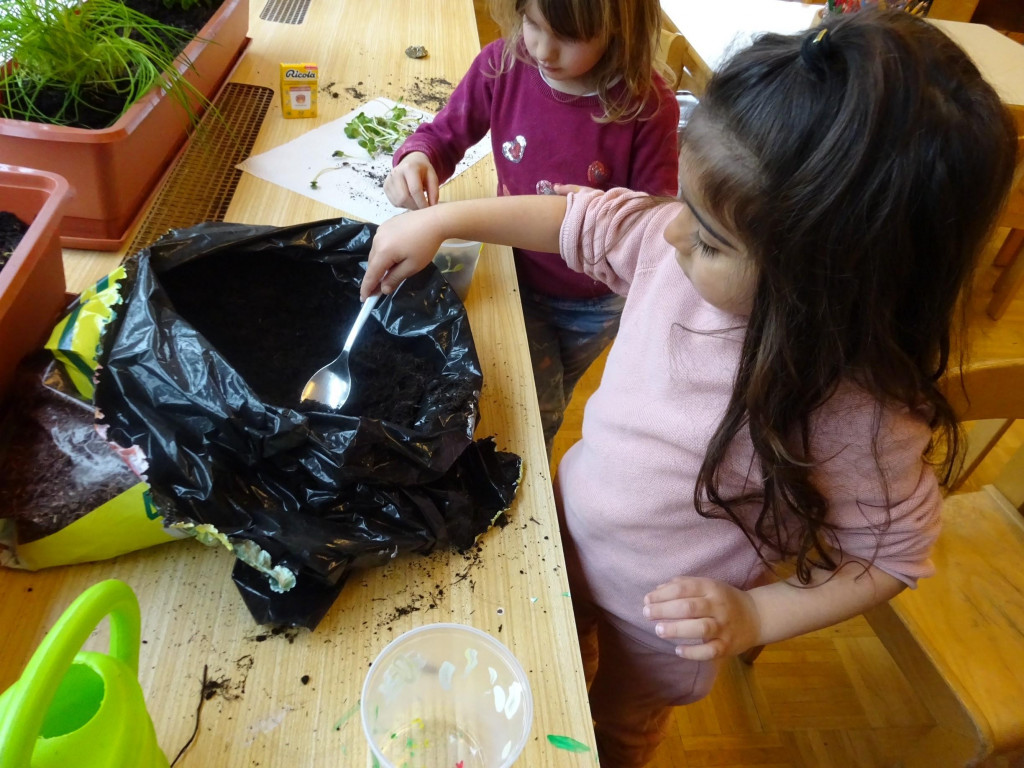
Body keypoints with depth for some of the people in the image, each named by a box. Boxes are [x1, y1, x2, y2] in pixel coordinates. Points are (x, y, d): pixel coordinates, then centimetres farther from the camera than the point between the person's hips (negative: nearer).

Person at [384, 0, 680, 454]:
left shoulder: (648, 106, -27)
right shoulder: (503, 64, -21)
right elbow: (443, 135, -8)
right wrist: (416, 159, -31)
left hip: (594, 303, 0)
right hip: (518, 275, 1)